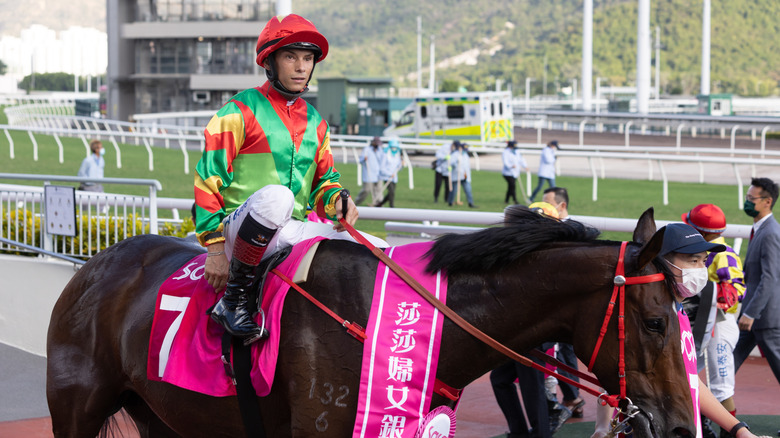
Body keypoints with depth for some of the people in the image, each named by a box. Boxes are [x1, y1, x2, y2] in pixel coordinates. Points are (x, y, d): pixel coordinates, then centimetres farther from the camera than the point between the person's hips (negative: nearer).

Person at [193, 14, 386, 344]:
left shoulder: (315, 122, 17)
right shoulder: (240, 111, -3)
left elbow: (324, 180, 23)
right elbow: (209, 179, -6)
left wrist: (336, 201, -3)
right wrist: (215, 249, -13)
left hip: (291, 234, 6)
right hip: (240, 231, -6)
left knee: (379, 253, -6)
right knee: (275, 196, -40)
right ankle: (233, 298, -25)